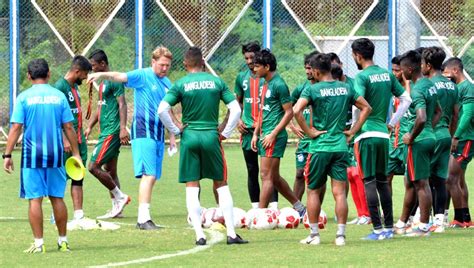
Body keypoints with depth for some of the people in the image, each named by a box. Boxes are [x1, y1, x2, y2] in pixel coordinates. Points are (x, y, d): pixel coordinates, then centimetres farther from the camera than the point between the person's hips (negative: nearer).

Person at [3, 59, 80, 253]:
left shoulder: (24, 97, -3)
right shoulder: (59, 96, 3)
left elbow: (16, 128, -7)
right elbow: (69, 128, 3)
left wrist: (7, 155, -4)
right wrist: (76, 153, 10)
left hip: (32, 156, -2)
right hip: (55, 155, 2)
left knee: (35, 199, 0)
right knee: (57, 198, 11)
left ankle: (39, 243, -2)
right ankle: (63, 240, 15)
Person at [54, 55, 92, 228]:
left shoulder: (75, 87, 15)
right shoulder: (60, 86, -13)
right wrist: (64, 139, -22)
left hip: (79, 141, 9)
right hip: (67, 142, -9)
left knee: (78, 179, 7)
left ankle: (79, 217, 8)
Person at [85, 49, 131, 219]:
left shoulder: (114, 81, -11)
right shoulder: (103, 83, 19)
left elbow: (122, 105, -18)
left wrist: (123, 128, -26)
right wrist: (90, 127, 17)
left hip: (111, 132, -10)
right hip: (105, 132, 10)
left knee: (94, 167, -13)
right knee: (110, 171, 10)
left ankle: (120, 197, -6)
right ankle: (116, 209, 12)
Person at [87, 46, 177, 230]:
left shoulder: (167, 83, 16)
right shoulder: (142, 76, -5)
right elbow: (119, 77, -21)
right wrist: (101, 75, -40)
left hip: (159, 135, 7)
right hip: (143, 132, -7)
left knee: (152, 177, 7)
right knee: (149, 175, -16)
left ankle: (143, 217, 11)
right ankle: (144, 218, -18)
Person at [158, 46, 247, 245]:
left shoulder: (181, 84, -2)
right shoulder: (216, 82, 3)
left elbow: (162, 110, -12)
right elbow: (236, 109, -1)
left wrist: (175, 130, 0)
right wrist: (225, 133, 7)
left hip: (189, 137, -1)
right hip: (211, 137, 1)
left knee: (192, 187, 5)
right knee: (221, 185, 9)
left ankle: (199, 235, -2)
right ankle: (231, 233, 5)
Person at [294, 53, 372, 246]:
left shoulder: (312, 90, -8)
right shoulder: (345, 88, 6)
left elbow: (296, 111, -21)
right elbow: (366, 108, 11)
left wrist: (309, 132, -11)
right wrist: (352, 131, 10)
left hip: (320, 146, -3)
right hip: (341, 147, 4)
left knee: (313, 191, 9)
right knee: (339, 192, 3)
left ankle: (314, 235, 10)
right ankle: (341, 235, -1)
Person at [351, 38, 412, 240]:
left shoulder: (362, 77, -10)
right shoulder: (387, 74, 11)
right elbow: (406, 100, 15)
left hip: (367, 134, -7)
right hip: (383, 134, 7)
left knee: (369, 182, -5)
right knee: (382, 181, 14)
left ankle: (377, 229, -9)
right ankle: (389, 227, 15)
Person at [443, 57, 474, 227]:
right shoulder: (458, 87, 16)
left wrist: (455, 136, -24)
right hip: (459, 140, 10)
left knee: (451, 179, -11)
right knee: (459, 179, 14)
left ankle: (459, 219, -9)